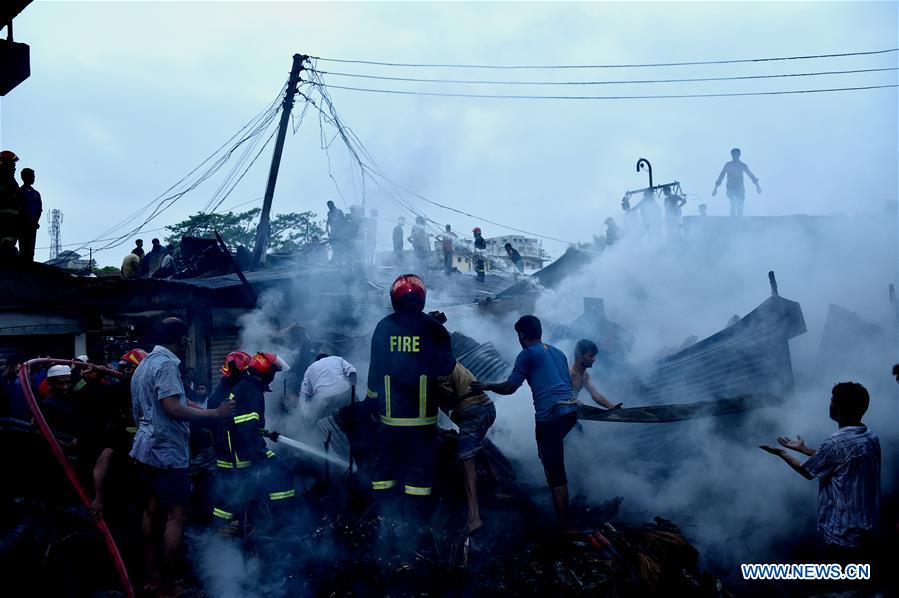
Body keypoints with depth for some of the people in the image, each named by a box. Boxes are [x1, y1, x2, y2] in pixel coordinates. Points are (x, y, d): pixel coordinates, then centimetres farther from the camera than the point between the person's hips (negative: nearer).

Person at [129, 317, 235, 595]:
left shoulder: (145, 364, 14)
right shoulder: (166, 364, -17)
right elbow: (173, 408, -25)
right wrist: (214, 414, -21)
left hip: (147, 448, 10)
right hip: (167, 451, -10)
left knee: (151, 512, 14)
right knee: (175, 517, -4)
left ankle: (152, 577, 22)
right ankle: (167, 585, 0)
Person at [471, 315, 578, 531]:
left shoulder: (527, 354, 0)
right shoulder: (557, 352, 22)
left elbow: (509, 387, -2)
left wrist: (486, 386, 14)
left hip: (551, 415, -8)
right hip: (570, 410, 8)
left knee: (555, 472, -5)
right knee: (548, 455, 27)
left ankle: (564, 528, -5)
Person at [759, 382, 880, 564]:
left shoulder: (837, 443, -25)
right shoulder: (870, 437, 1)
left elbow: (807, 471, -8)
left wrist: (782, 453, 8)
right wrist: (802, 449, 24)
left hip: (842, 529, -8)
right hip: (864, 522, 8)